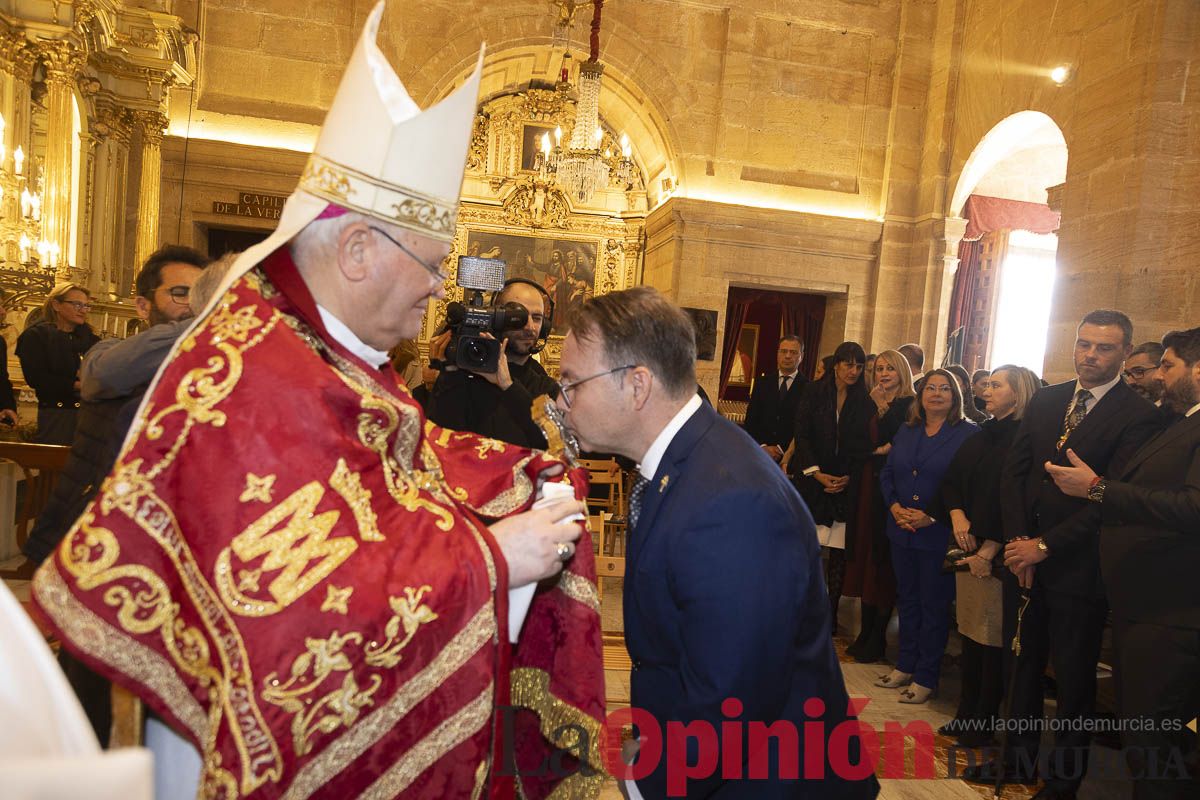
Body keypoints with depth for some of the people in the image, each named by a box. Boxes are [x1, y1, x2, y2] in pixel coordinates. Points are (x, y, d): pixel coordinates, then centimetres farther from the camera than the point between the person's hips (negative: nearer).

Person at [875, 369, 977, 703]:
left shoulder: (968, 434, -8)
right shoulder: (906, 432, 11)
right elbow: (887, 473, 12)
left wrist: (932, 516, -19)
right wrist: (895, 507, -5)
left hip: (938, 535, -6)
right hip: (902, 531, 6)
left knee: (934, 604, 5)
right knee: (907, 598, 16)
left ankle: (926, 677, 18)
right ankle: (906, 665, 30)